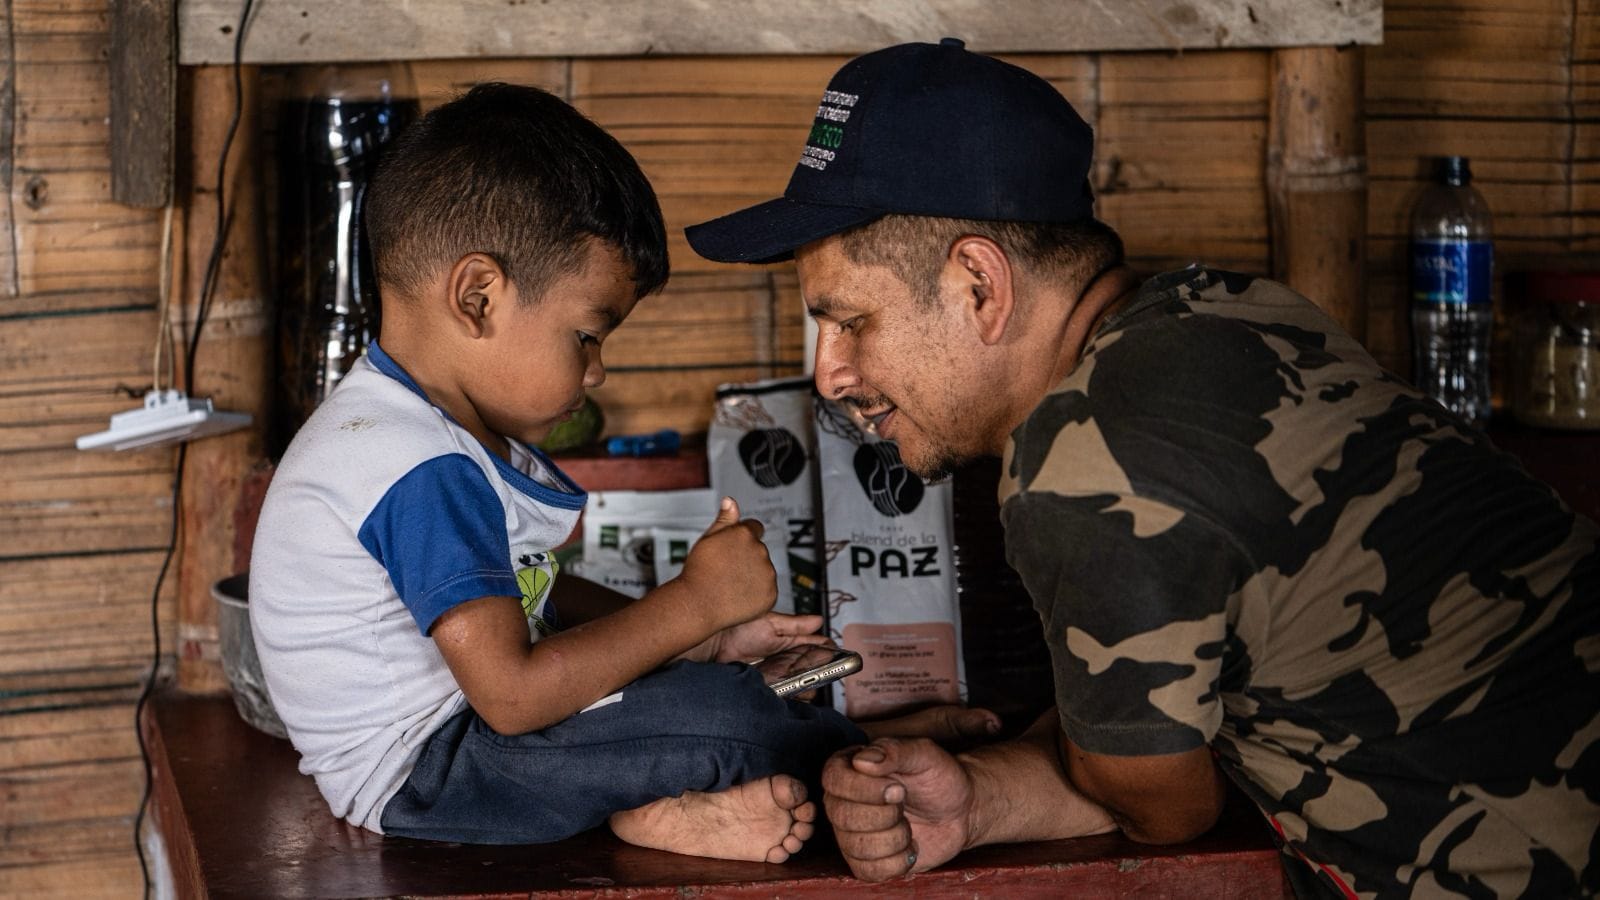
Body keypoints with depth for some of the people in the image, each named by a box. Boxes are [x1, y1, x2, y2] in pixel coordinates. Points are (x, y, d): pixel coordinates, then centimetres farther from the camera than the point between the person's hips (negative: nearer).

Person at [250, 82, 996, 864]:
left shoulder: (427, 424, 8)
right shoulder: (425, 473, -26)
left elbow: (522, 596, 16)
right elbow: (514, 694, -30)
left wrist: (698, 641, 6)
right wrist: (694, 603, -20)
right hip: (416, 774, -11)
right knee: (714, 714, -22)